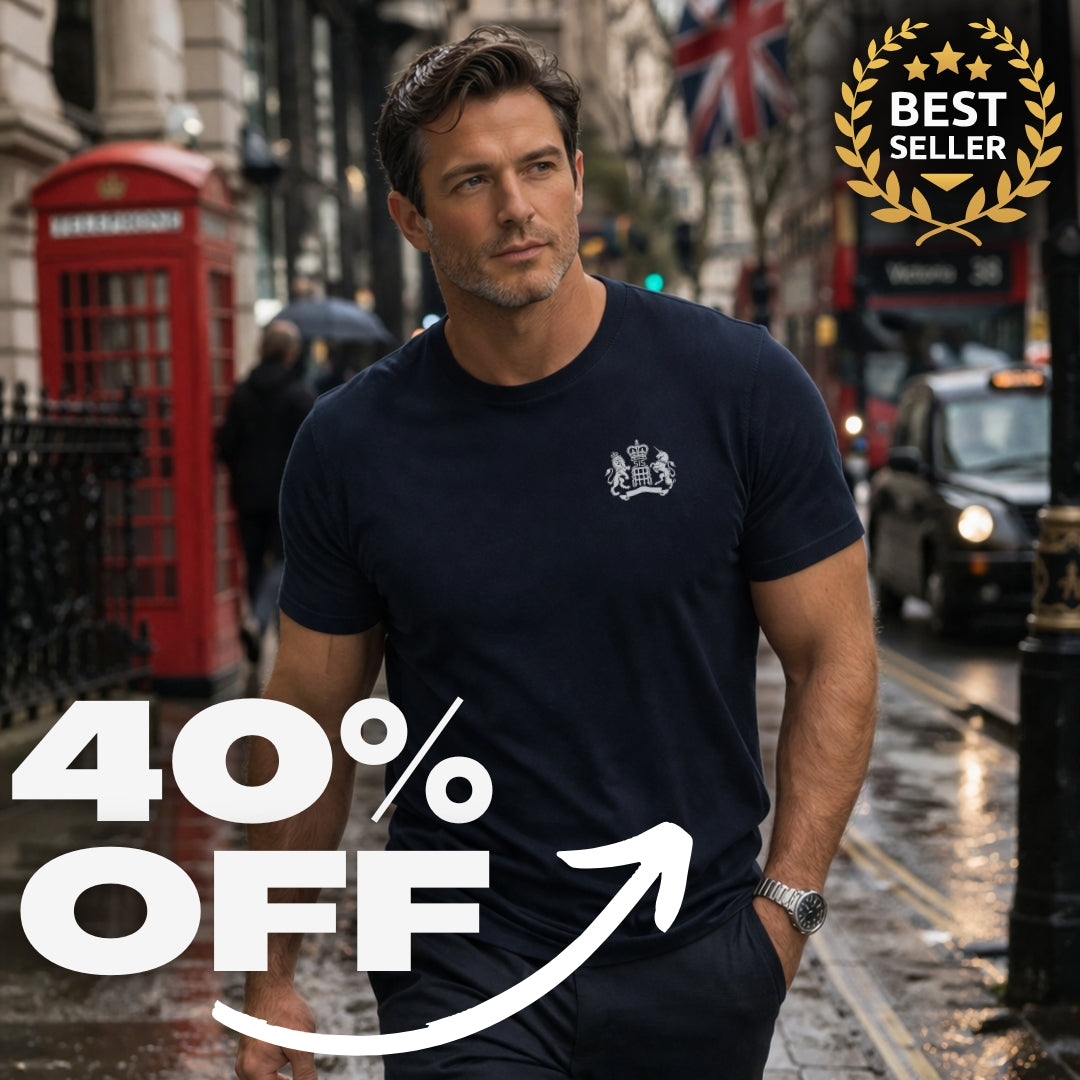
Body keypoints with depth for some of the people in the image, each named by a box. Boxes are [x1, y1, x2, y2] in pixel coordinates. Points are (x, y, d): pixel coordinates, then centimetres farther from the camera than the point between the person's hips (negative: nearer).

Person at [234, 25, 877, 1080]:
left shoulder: (741, 388, -8)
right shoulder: (352, 444, -5)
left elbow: (835, 658, -3)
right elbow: (313, 720, 3)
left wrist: (784, 906, -10)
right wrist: (273, 978, 7)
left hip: (698, 958, 1)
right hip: (462, 953, 0)